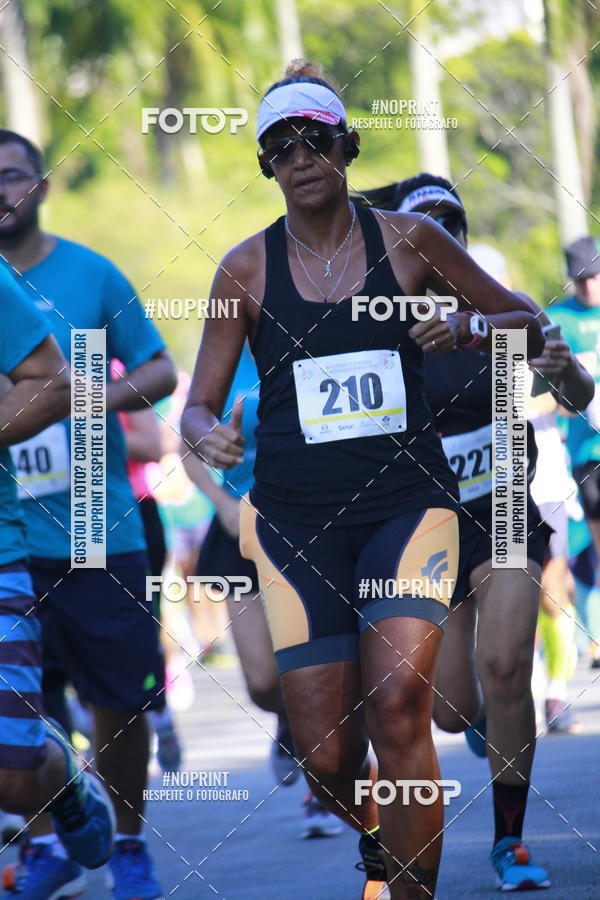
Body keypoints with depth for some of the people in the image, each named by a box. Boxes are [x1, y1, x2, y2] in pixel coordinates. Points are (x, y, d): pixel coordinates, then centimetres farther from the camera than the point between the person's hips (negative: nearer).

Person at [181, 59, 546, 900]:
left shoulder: (408, 240, 2)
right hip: (296, 518, 1)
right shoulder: (247, 268, 2)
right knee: (327, 761, -2)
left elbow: (519, 316, 14)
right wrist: (208, 436, -18)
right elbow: (199, 405, 5)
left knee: (398, 707, -23)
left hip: (407, 505, -1)